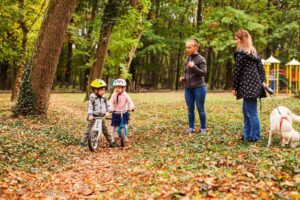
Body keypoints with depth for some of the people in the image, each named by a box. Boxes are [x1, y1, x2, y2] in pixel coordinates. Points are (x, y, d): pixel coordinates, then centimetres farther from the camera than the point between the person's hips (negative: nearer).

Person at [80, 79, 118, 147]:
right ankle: (83, 142, 5)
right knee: (88, 130, -3)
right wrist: (90, 115, -26)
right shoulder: (92, 98, -10)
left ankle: (111, 142, 16)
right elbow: (90, 107, -14)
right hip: (93, 117, -4)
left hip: (101, 117, 4)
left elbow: (107, 105, 10)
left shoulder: (104, 98, 6)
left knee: (105, 130, 10)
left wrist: (107, 111, -9)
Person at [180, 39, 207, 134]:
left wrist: (194, 66, -26)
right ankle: (191, 127, 18)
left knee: (200, 108, 2)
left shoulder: (200, 59, -8)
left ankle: (203, 128, 12)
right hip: (188, 88, 6)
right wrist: (183, 77, 3)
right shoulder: (187, 59, 10)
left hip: (199, 87, -6)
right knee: (190, 109, 9)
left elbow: (204, 72, -14)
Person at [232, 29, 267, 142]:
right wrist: (262, 81, 10)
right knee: (246, 110, 17)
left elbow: (237, 71, -9)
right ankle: (247, 135, 23)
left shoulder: (241, 53, -10)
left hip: (248, 86, -9)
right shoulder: (254, 51, 17)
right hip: (255, 85, 9)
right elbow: (261, 67, 15)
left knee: (251, 112, -4)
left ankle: (254, 137, 1)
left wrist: (234, 87, -3)